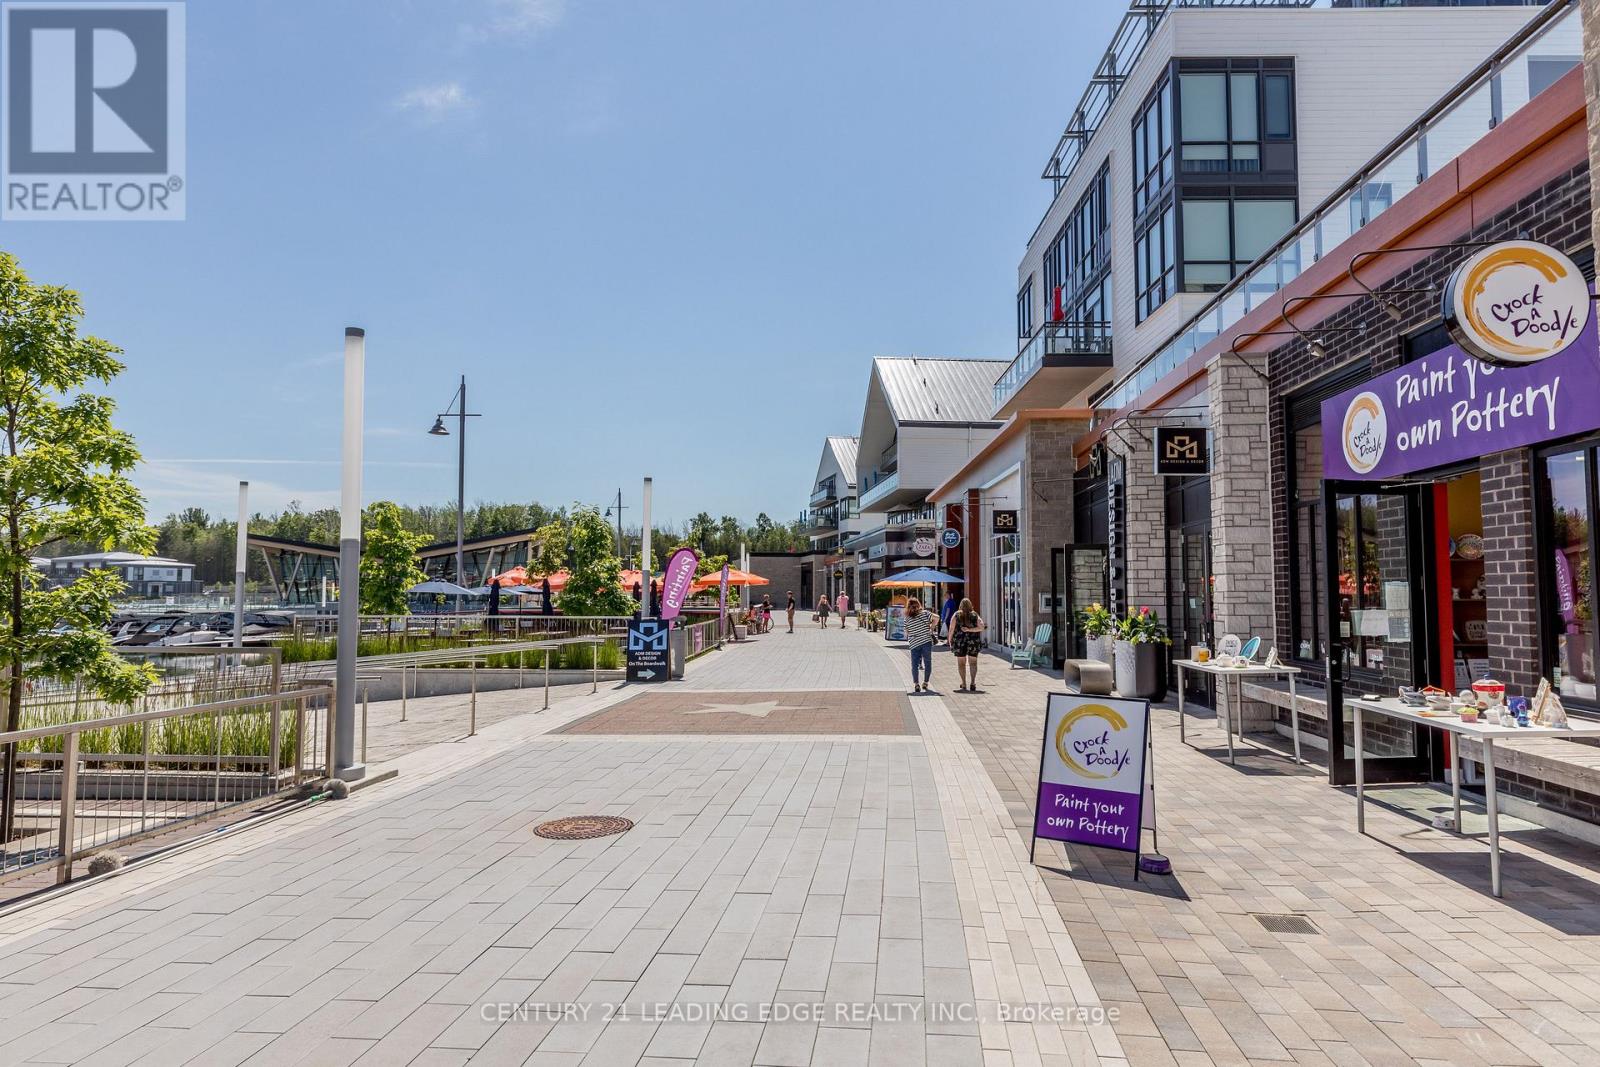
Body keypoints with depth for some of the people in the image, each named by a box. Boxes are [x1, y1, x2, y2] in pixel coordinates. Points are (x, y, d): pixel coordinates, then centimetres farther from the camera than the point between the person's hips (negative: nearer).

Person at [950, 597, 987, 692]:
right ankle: (973, 683, -4)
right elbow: (981, 627, -9)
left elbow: (951, 629, -5)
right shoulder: (975, 616, 2)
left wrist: (950, 641, 3)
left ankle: (964, 684, 9)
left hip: (959, 642, -1)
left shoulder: (956, 615, -2)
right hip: (973, 642, 1)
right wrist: (970, 630, -11)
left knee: (961, 663, 10)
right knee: (973, 662, 8)